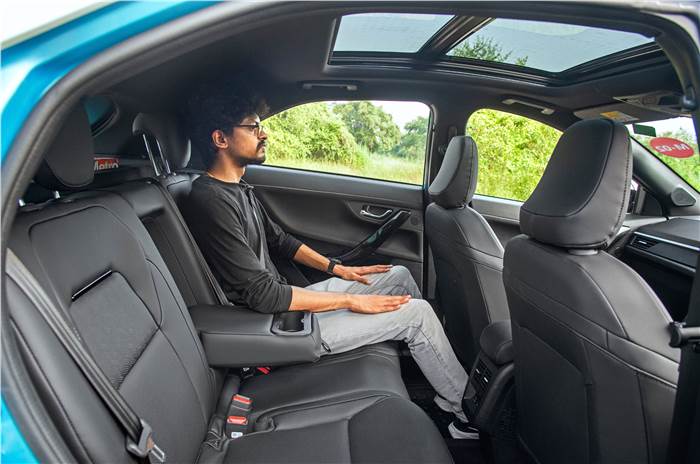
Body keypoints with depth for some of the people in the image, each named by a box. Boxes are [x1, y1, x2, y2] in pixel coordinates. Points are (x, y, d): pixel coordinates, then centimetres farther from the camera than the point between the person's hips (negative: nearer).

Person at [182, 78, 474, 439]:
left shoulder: (238, 190, 8)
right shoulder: (210, 202, -22)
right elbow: (263, 295, -25)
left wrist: (337, 269, 10)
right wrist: (352, 301, -19)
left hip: (284, 301, 9)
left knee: (399, 276, 10)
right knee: (417, 313, -11)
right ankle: (465, 407, 12)